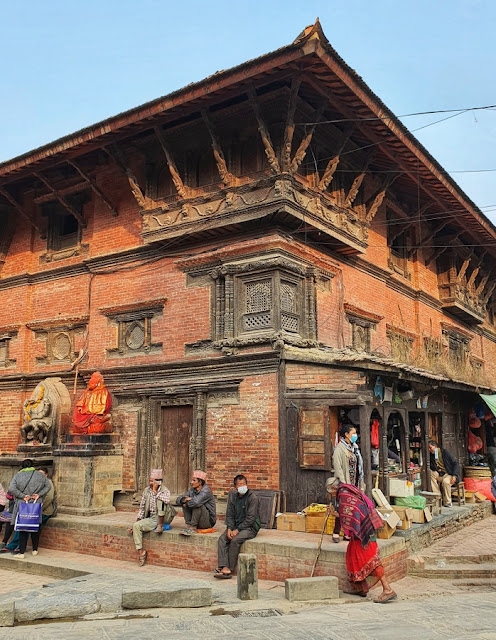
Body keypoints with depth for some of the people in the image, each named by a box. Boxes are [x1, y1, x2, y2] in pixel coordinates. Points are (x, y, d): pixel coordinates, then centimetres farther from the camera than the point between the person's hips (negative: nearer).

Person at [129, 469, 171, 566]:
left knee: (159, 500, -27)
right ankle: (140, 551, -18)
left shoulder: (165, 491, -5)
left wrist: (155, 491, -19)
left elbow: (167, 500, -29)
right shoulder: (146, 491, 9)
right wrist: (137, 521, 2)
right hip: (150, 519, 4)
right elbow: (142, 508, 12)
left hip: (161, 518, -4)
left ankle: (160, 526, -20)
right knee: (136, 526, -21)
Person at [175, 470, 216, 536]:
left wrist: (187, 502, -15)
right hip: (197, 521, 7)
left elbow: (196, 502, -36)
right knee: (184, 504, -6)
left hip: (208, 521, -7)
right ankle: (188, 525, -12)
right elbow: (178, 499, 2)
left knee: (197, 505, -29)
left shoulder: (206, 491, -19)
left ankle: (193, 528, -21)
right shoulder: (192, 490, 4)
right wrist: (184, 499, -20)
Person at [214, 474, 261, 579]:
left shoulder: (253, 498, -12)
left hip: (250, 527, -6)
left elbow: (250, 518, -16)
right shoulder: (233, 497, 7)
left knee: (235, 540, -30)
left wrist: (237, 530, -19)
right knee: (222, 539, -19)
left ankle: (230, 569, -21)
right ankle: (224, 567, -28)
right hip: (235, 526, 6)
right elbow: (229, 515, 8)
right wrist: (229, 528, -9)